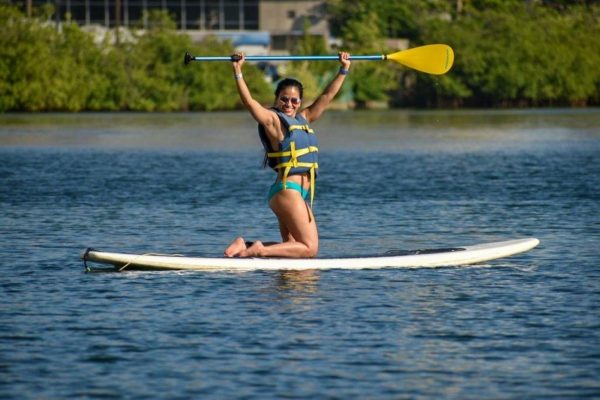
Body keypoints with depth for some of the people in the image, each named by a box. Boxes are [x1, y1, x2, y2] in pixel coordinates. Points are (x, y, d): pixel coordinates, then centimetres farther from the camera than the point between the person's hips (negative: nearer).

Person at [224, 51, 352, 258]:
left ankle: (246, 247, 6)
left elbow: (326, 97, 26)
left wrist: (343, 70, 28)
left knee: (293, 247, 6)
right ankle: (260, 250, -15)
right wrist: (238, 71, -24)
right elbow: (249, 101, -16)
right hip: (288, 189, -9)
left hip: (302, 193, 9)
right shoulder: (273, 119, -2)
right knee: (309, 248, -14)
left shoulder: (303, 119, 19)